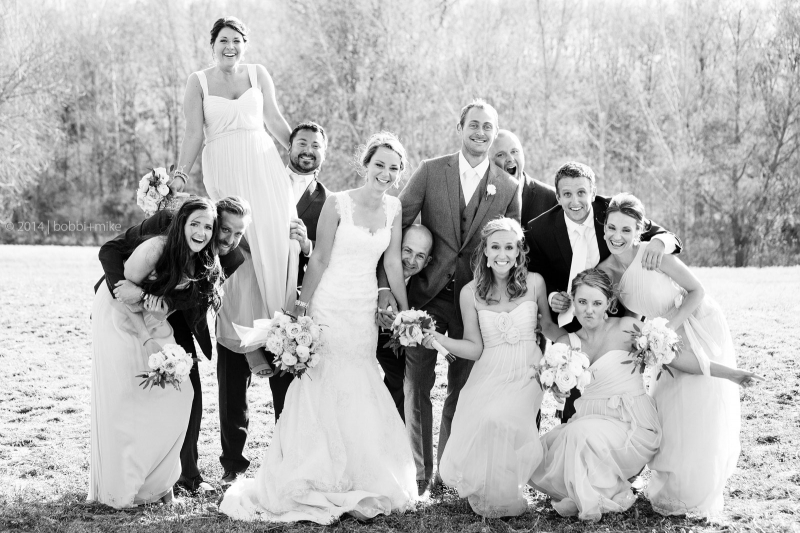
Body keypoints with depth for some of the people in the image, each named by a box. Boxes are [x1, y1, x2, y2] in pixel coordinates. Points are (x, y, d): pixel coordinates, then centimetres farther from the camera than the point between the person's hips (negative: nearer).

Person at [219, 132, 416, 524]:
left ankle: (356, 482, 20)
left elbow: (392, 263, 8)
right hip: (330, 306, -4)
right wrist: (301, 308, -8)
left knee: (359, 394, 8)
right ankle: (315, 481, 11)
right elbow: (319, 259, -8)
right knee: (323, 391, 0)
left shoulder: (393, 208, 3)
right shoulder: (338, 203, -10)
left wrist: (406, 312, 9)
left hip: (365, 312, 4)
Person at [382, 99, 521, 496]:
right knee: (417, 384, 1)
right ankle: (418, 473, 10)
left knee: (462, 387, 9)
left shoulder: (508, 187, 3)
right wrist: (388, 284, -14)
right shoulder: (431, 172, -1)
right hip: (426, 291, -1)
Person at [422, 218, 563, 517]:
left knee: (497, 419, -29)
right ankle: (484, 495, 2)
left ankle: (505, 498, -8)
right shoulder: (471, 293, 1)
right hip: (488, 375, 1)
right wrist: (440, 340, -11)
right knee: (475, 425, -26)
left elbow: (547, 326, 16)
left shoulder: (533, 283, 1)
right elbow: (475, 348, 4)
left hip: (526, 373, -1)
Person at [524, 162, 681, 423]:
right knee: (574, 402, -2)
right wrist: (551, 297, -17)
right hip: (571, 326, -1)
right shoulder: (540, 230, -9)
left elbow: (671, 238, -6)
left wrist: (658, 240, -30)